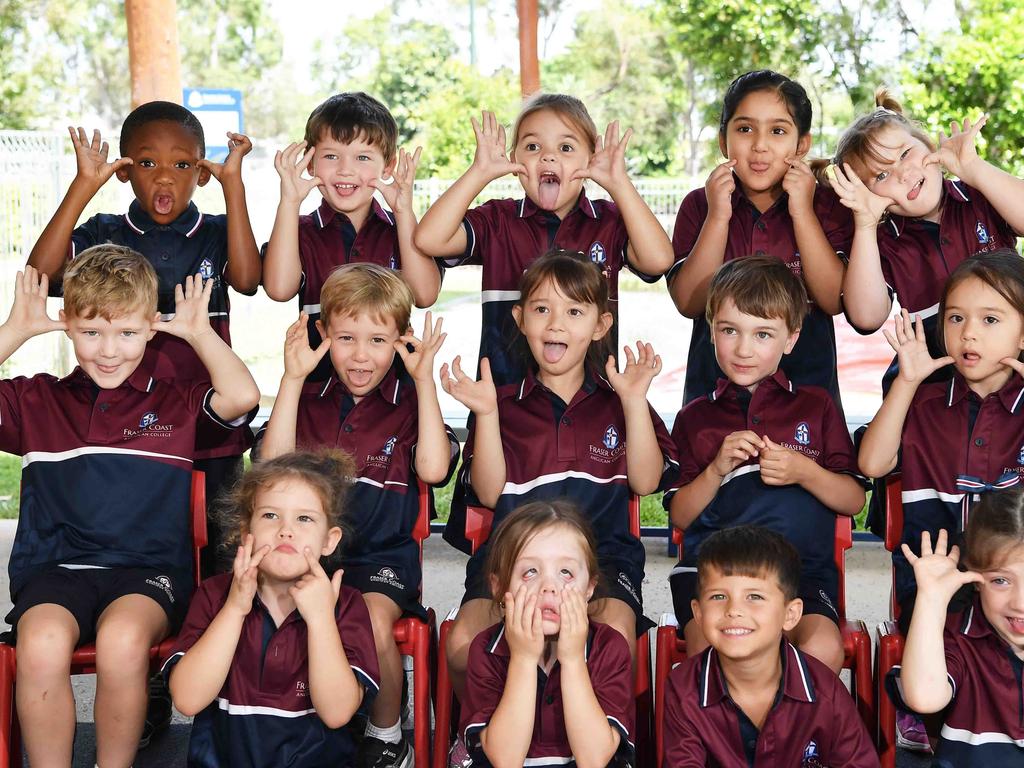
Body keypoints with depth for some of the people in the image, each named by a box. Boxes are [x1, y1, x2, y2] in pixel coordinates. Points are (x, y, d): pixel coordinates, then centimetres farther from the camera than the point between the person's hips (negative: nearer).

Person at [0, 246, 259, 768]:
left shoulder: (176, 403, 10)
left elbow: (241, 397, -9)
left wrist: (199, 332, 5)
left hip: (148, 569, -1)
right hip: (54, 569, 1)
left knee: (123, 640, -35)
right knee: (42, 643, -33)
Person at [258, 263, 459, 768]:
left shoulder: (409, 403, 6)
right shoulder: (308, 399, 11)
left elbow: (433, 469, -11)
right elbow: (273, 466, -3)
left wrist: (424, 381, -10)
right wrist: (291, 378, -5)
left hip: (382, 556, -2)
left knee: (372, 623, -31)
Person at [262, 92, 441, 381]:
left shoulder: (400, 229, 10)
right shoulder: (302, 231, 9)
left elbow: (424, 295, -7)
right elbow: (279, 289, -11)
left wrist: (404, 211, -12)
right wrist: (289, 202, -12)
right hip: (318, 377, -1)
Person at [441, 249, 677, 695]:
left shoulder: (616, 402, 15)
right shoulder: (504, 404, 13)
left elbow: (645, 482, 3)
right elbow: (488, 492, 3)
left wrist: (634, 400, -4)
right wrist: (486, 413, -7)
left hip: (602, 552, 0)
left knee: (616, 634, -34)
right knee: (462, 643, -27)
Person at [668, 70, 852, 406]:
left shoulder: (827, 205, 2)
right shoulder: (699, 205, 3)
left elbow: (836, 300, -9)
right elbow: (688, 303, -7)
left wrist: (802, 212, -13)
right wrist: (718, 217, -13)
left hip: (806, 376, 0)